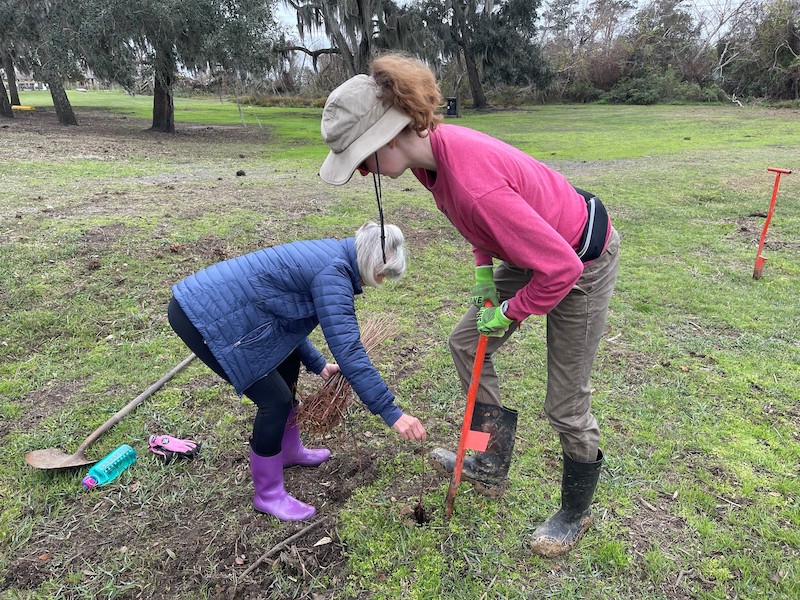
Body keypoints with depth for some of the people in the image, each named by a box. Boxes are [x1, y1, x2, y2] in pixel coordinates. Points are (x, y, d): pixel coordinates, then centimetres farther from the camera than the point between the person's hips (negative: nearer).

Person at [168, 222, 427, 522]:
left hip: (218, 303, 11)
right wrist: (392, 413, -23)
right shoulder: (332, 273, -18)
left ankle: (289, 451, 40)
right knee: (275, 398, -5)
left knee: (286, 361, 21)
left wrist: (318, 365, 23)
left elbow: (289, 317, 22)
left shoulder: (326, 257, 12)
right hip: (204, 317, -11)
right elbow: (348, 351, -25)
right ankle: (267, 494, 16)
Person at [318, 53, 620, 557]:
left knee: (566, 405, 3)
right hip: (535, 246, 9)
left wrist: (508, 313, -17)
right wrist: (484, 270, 0)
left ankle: (576, 513, 31)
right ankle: (491, 465, 31)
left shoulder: (473, 183, -39)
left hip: (581, 263, -9)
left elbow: (560, 269, -34)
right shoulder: (435, 145, -11)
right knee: (467, 345, 14)